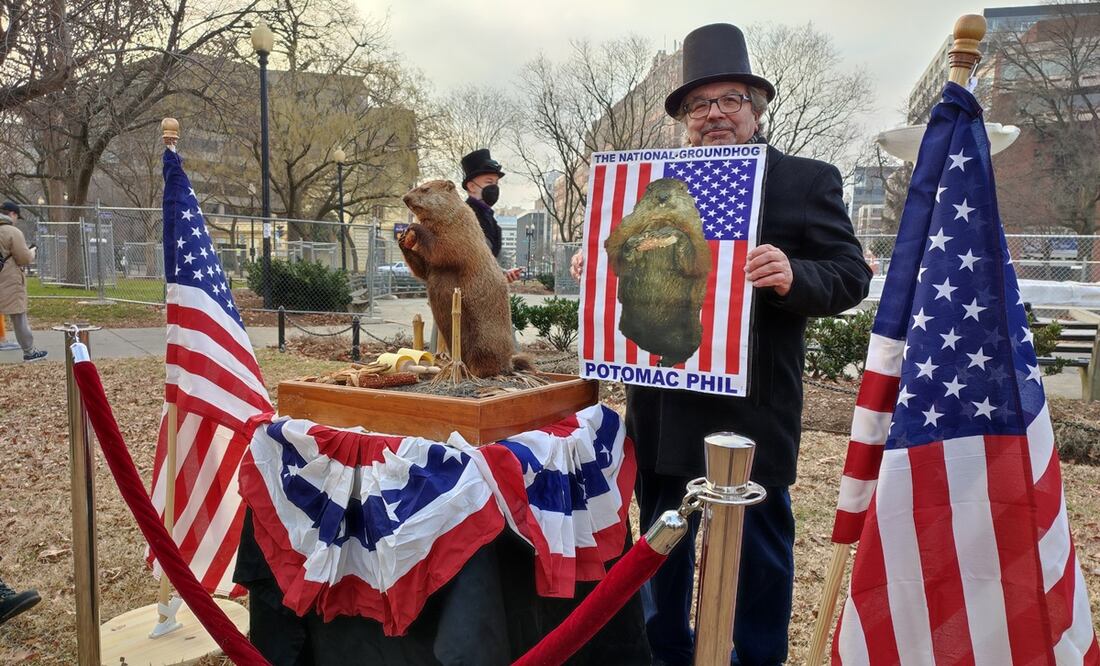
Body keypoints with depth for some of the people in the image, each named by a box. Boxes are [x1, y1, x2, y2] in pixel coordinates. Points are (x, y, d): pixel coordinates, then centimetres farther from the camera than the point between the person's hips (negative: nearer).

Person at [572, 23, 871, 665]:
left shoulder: (809, 180, 0)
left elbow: (852, 274, -5)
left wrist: (792, 277, -25)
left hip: (753, 407, -4)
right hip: (664, 403, 4)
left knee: (760, 547, 10)